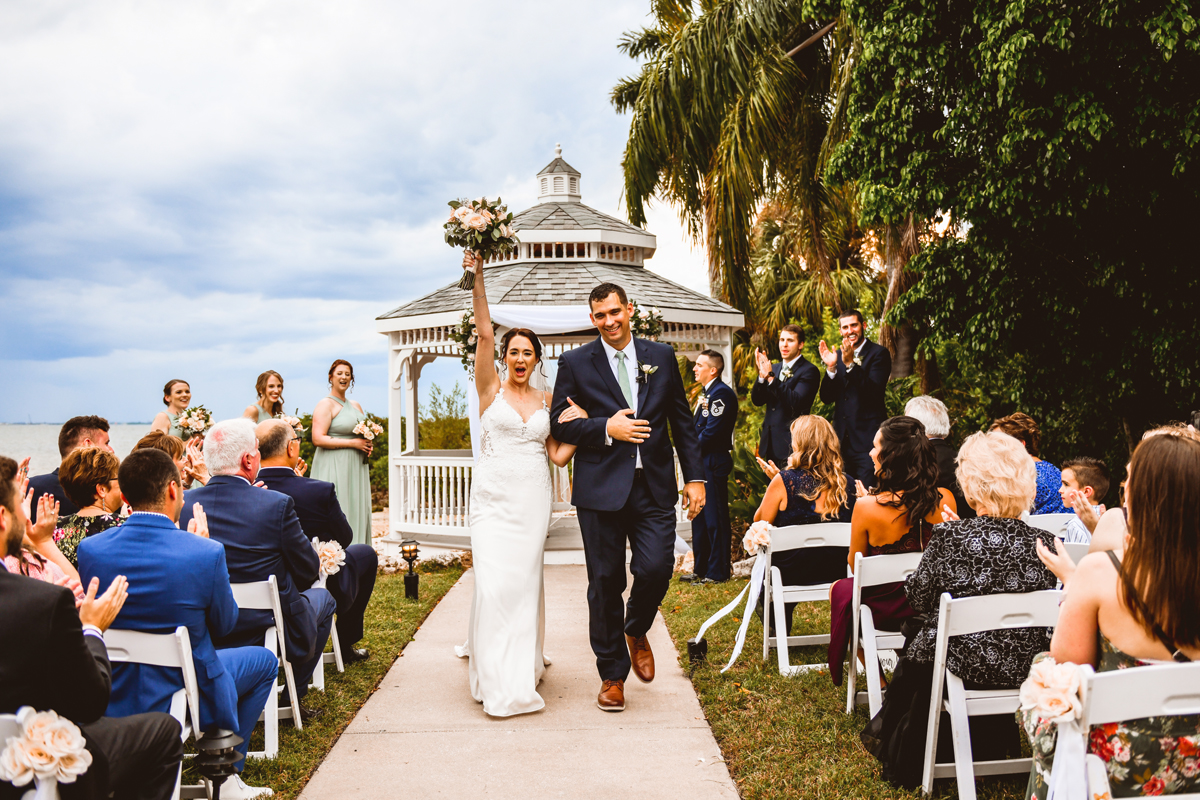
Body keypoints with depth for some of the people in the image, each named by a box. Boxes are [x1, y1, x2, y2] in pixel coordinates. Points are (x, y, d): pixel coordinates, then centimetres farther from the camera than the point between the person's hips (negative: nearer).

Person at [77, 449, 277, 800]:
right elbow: (223, 625, -7)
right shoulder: (206, 553, -24)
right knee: (264, 660, 23)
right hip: (182, 694, -5)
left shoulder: (90, 549, -12)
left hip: (111, 700, 5)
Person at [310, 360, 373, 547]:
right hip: (334, 469, -7)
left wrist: (368, 445, 5)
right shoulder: (325, 405, -7)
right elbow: (318, 439, -17)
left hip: (355, 468, 7)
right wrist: (353, 443, -17)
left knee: (357, 512, 6)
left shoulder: (356, 406, 16)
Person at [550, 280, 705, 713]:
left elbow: (682, 421, 12)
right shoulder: (575, 363, 4)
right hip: (601, 489, -1)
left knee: (656, 568, -11)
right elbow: (558, 423, 2)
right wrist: (606, 428, -13)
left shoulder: (661, 356, 10)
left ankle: (636, 632, 23)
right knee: (605, 583, 4)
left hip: (654, 487, 1)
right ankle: (612, 675, 21)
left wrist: (695, 477, 6)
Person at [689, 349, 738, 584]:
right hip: (701, 464, 11)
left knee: (715, 518, -5)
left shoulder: (721, 393, -14)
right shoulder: (707, 393, 18)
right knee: (700, 517, 15)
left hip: (713, 464, -11)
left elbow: (712, 431, -20)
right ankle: (701, 568, 24)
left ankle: (718, 571, 2)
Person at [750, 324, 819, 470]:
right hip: (770, 444, 6)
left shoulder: (809, 371, -6)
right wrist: (762, 375, -10)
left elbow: (796, 402, -20)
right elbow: (757, 400, 7)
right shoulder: (774, 368, 15)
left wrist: (771, 377, -24)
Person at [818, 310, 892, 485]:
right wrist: (831, 367, -9)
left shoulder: (879, 353, -3)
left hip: (867, 439, -5)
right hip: (843, 438, 5)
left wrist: (851, 364, -24)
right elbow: (826, 398, 6)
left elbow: (874, 393, -17)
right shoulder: (837, 356, 13)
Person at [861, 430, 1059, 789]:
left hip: (963, 664, -3)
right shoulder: (1044, 543, -11)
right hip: (1023, 667, 4)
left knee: (916, 646, 27)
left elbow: (918, 598, -8)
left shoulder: (950, 537, -21)